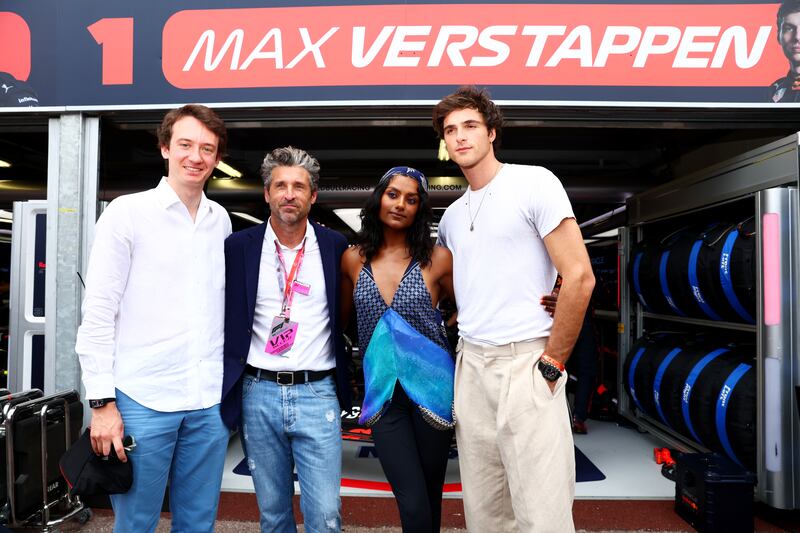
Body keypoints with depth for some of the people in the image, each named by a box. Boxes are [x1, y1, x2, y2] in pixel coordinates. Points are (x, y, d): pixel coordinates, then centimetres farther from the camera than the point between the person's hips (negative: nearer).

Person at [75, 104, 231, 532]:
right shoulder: (126, 213, -4)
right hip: (143, 401, -4)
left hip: (209, 402, 4)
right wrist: (102, 402, -9)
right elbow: (98, 313, -6)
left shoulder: (220, 219, 9)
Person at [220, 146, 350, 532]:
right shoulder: (239, 246, 1)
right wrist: (226, 381, 3)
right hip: (258, 393, 1)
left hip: (318, 394, -1)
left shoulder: (335, 247, 1)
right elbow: (221, 318, 8)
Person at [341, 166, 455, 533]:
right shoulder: (353, 260, 3)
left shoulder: (437, 258, -3)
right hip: (383, 393, 1)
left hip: (432, 387, 0)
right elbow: (339, 318, 14)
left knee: (430, 495, 14)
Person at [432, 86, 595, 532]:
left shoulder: (534, 182, -4)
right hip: (470, 365, 6)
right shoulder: (452, 216, 16)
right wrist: (461, 353, 10)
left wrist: (552, 364, -11)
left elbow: (579, 278, -10)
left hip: (525, 362, -6)